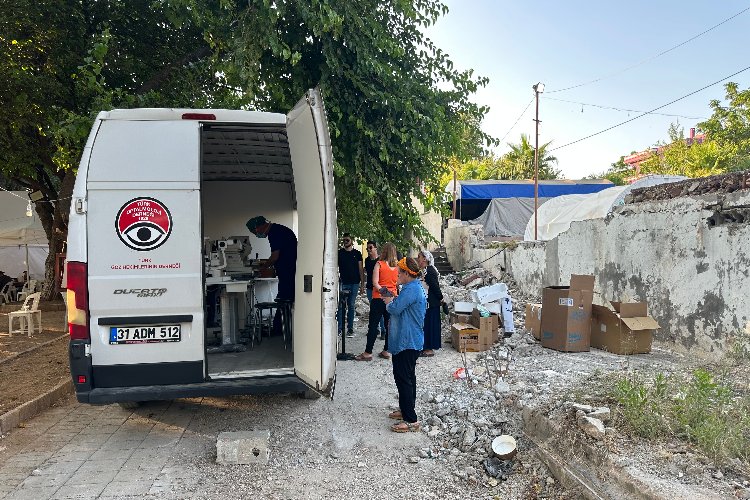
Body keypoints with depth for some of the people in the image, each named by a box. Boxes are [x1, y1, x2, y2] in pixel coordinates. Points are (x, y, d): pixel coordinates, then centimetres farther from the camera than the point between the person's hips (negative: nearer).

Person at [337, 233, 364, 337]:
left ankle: (350, 328, 11)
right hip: (343, 283, -1)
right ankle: (339, 328, 1)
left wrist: (362, 283, 3)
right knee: (341, 306, -4)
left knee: (351, 306, 6)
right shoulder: (339, 253, 7)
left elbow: (361, 269, 9)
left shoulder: (357, 253, 9)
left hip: (354, 283, 1)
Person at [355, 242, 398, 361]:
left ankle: (368, 352, 2)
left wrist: (382, 290, -6)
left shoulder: (379, 264, -7)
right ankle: (386, 351, 15)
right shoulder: (397, 266, 4)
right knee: (389, 325, 11)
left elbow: (375, 283, -13)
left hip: (379, 298, -4)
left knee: (373, 325, 0)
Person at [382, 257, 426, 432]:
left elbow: (395, 309, -24)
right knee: (408, 377, 19)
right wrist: (393, 300, 7)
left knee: (403, 378, -7)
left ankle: (411, 420, -3)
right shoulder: (415, 287, 14)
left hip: (407, 342, -11)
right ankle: (406, 409, 32)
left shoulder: (411, 289, -20)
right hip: (411, 340, 11)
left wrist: (388, 302, -4)